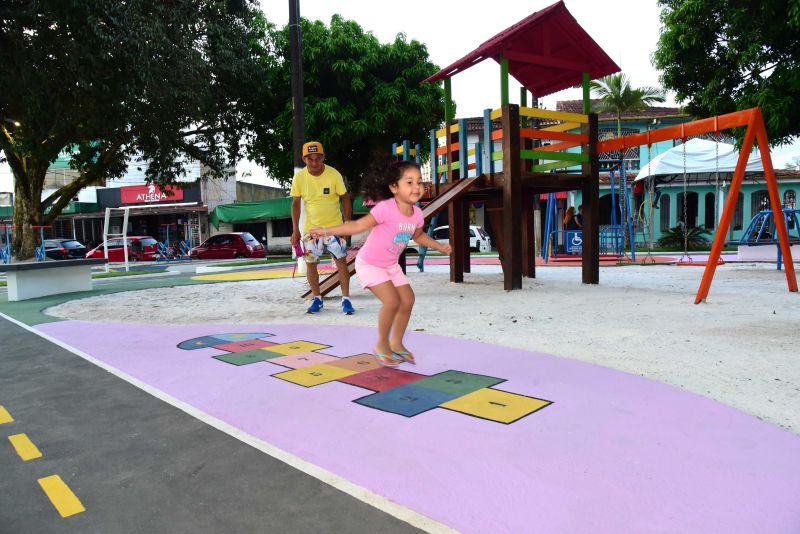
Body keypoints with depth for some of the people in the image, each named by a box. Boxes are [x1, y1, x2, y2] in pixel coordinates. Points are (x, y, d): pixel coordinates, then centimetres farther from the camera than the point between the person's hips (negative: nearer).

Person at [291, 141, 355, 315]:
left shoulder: (334, 175, -15)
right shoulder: (299, 177, -9)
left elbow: (345, 198, -5)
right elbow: (296, 204, -1)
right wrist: (295, 230, -5)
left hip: (334, 226, -2)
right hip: (311, 227, 2)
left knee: (341, 260, -5)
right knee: (310, 262, 6)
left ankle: (346, 299, 4)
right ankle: (317, 298, 22)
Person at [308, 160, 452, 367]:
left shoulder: (417, 213, -6)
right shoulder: (386, 208, -29)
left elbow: (418, 235, 15)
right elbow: (359, 226, -29)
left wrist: (440, 246, 13)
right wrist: (327, 231, -33)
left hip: (391, 265, 8)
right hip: (369, 264, -7)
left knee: (407, 300, 5)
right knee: (392, 301, -19)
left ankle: (396, 343, 26)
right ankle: (382, 346, 3)